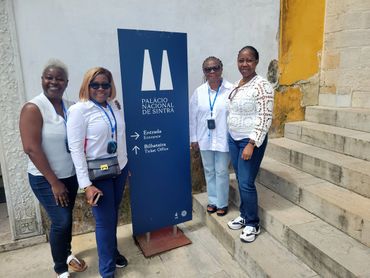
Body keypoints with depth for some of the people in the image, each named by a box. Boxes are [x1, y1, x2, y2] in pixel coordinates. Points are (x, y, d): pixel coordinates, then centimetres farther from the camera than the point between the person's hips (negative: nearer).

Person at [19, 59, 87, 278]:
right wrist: (54, 182, -16)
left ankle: (67, 253, 43)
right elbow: (31, 148, -18)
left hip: (70, 175, 5)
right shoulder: (33, 108, -14)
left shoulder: (71, 107, 1)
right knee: (61, 221, 0)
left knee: (67, 218, 18)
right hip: (46, 179, -5)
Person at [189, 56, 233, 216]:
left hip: (223, 139, -3)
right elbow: (193, 116, 3)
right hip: (205, 139, 4)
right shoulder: (199, 92, 0)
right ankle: (213, 201, 34)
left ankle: (222, 203, 27)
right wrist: (193, 138, 3)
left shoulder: (231, 90, -12)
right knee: (209, 171, 15)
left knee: (221, 172, 7)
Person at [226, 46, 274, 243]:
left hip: (251, 140, -7)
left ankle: (253, 224, 17)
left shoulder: (262, 85, -15)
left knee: (246, 183, -2)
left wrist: (251, 144, -22)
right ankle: (244, 215, 33)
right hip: (234, 139, 8)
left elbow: (265, 118, -19)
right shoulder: (237, 85, 10)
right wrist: (231, 137, 16)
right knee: (240, 180, 15)